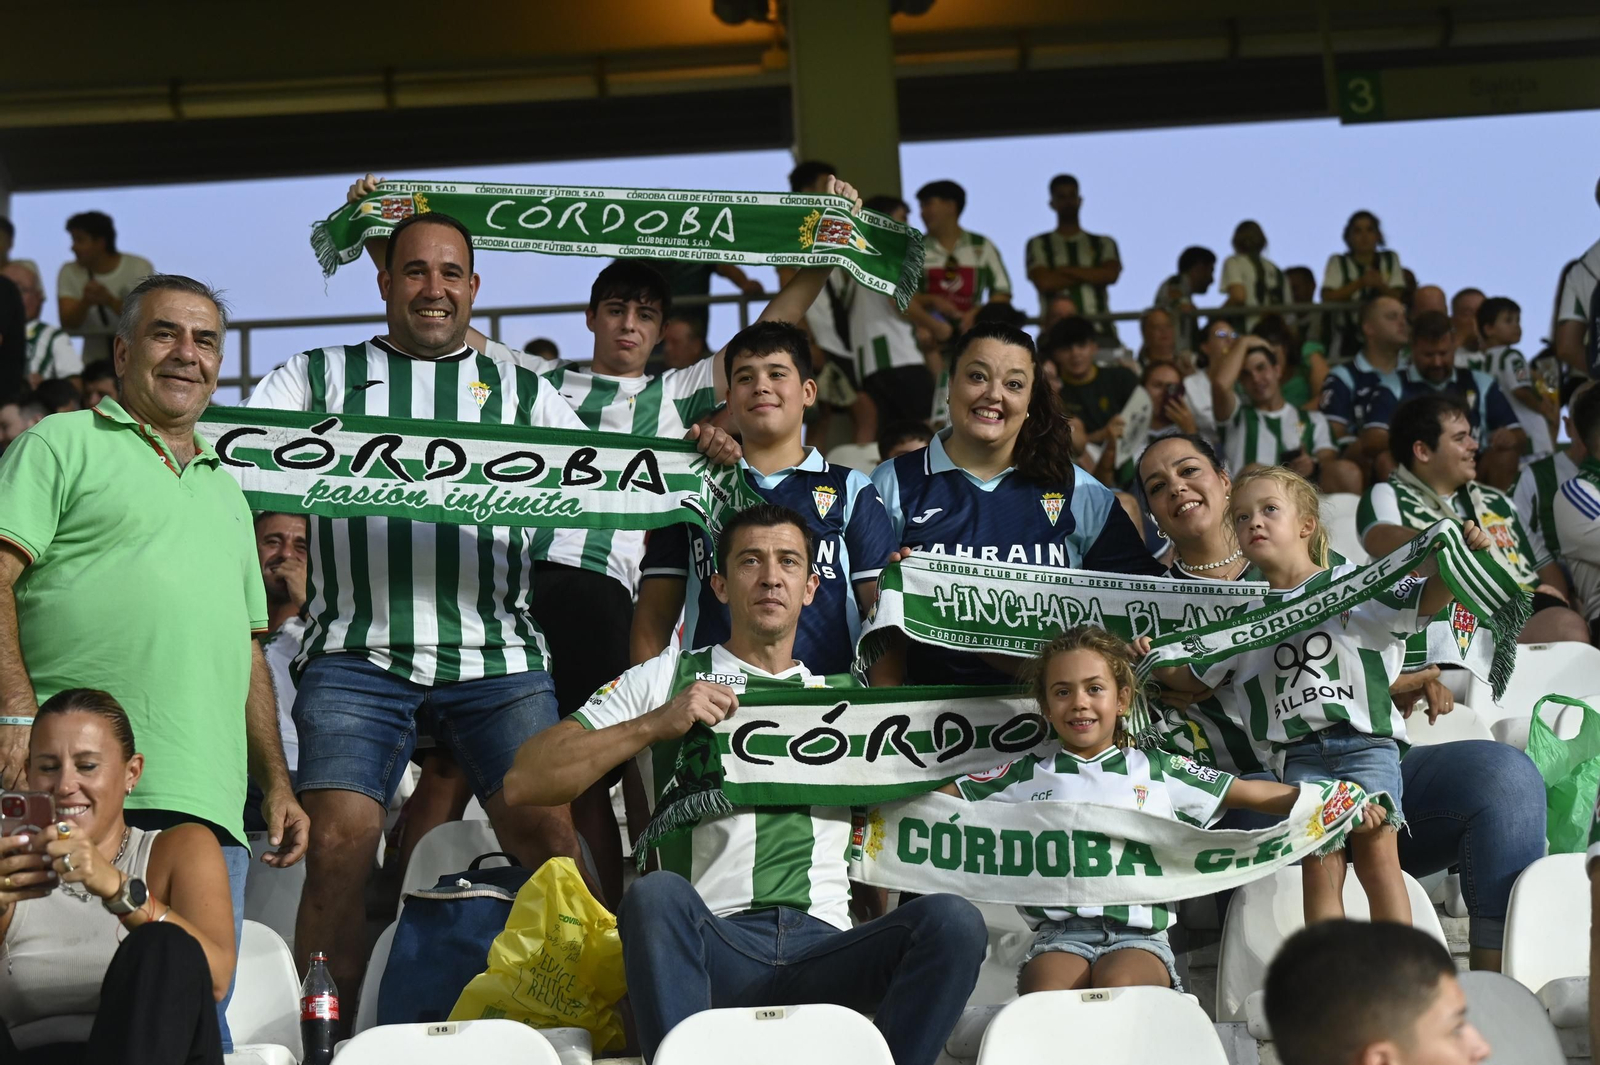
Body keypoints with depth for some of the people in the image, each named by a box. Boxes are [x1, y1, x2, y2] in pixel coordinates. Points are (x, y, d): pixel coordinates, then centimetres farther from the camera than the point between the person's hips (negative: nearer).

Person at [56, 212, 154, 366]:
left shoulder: (139, 268, -5)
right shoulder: (69, 272, 2)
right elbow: (68, 324, -6)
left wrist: (110, 301, -26)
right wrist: (85, 303, -25)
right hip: (94, 361, 2)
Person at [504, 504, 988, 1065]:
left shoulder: (844, 696, 26)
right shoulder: (665, 679, 17)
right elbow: (525, 781, 7)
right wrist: (654, 725, -4)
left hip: (823, 949, 2)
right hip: (711, 949, -2)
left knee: (953, 920, -26)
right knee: (655, 893, -35)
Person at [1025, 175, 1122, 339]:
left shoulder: (1104, 243, 20)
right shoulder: (1038, 244, 15)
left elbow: (1111, 275, 1)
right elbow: (1044, 282, -2)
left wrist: (1067, 270, 1)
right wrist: (1090, 276, 3)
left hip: (1100, 331, 2)